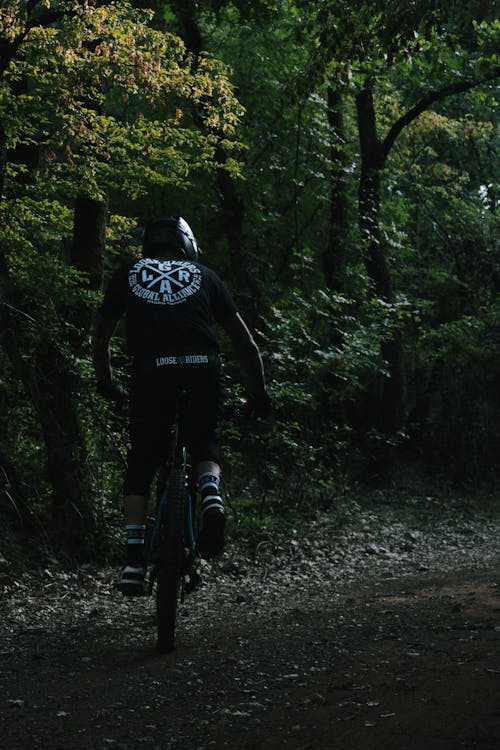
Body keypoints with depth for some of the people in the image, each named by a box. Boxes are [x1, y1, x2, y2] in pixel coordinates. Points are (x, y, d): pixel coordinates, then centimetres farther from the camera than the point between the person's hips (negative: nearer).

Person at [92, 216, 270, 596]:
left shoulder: (128, 275, 23)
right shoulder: (204, 276, 23)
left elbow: (100, 339, 27)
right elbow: (245, 342, 22)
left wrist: (106, 384, 41)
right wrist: (259, 392, 29)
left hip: (151, 371, 0)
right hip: (203, 368, 1)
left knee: (141, 463, 13)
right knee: (205, 442, 25)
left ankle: (135, 557, 5)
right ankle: (211, 496, -6)